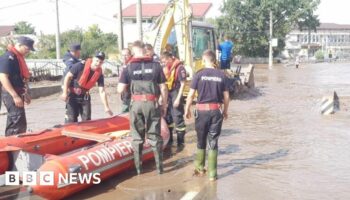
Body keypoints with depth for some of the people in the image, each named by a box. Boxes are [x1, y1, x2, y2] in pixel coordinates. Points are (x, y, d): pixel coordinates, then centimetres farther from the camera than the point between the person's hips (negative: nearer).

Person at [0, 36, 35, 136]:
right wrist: (15, 96, -26)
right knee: (19, 123, -12)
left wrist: (26, 93, 21)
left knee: (13, 122, 16)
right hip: (11, 94, -10)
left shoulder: (18, 57, 14)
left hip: (17, 93, 10)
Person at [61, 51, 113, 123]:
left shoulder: (99, 74, -10)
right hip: (72, 94, -4)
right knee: (71, 119, -5)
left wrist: (106, 107, -14)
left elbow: (102, 92, -9)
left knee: (87, 119, 6)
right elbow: (68, 77, -13)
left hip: (84, 96, 4)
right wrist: (65, 93, -15)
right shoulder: (81, 66, -21)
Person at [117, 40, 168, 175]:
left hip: (136, 103, 0)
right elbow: (163, 88, -1)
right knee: (154, 136, 10)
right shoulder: (156, 65, -2)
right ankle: (159, 166, 13)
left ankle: (138, 167, 16)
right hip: (152, 104, 0)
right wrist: (164, 105, 10)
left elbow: (120, 89, -2)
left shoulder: (128, 68, -2)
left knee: (137, 136, 12)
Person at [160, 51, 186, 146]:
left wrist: (178, 99, -18)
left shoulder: (179, 68, -15)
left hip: (176, 93, -8)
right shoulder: (166, 68, 8)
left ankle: (181, 142, 4)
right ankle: (169, 139, 31)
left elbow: (182, 84, -16)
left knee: (178, 118, -5)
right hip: (168, 94, 8)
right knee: (167, 116, 16)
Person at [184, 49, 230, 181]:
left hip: (202, 110, -1)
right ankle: (212, 173, 6)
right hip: (216, 111, 1)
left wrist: (187, 109, 7)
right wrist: (225, 110, 17)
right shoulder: (221, 75, 0)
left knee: (201, 141, 15)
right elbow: (226, 97, 3)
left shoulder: (199, 75, -5)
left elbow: (191, 95, -6)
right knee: (213, 142, 5)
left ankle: (200, 168, 28)